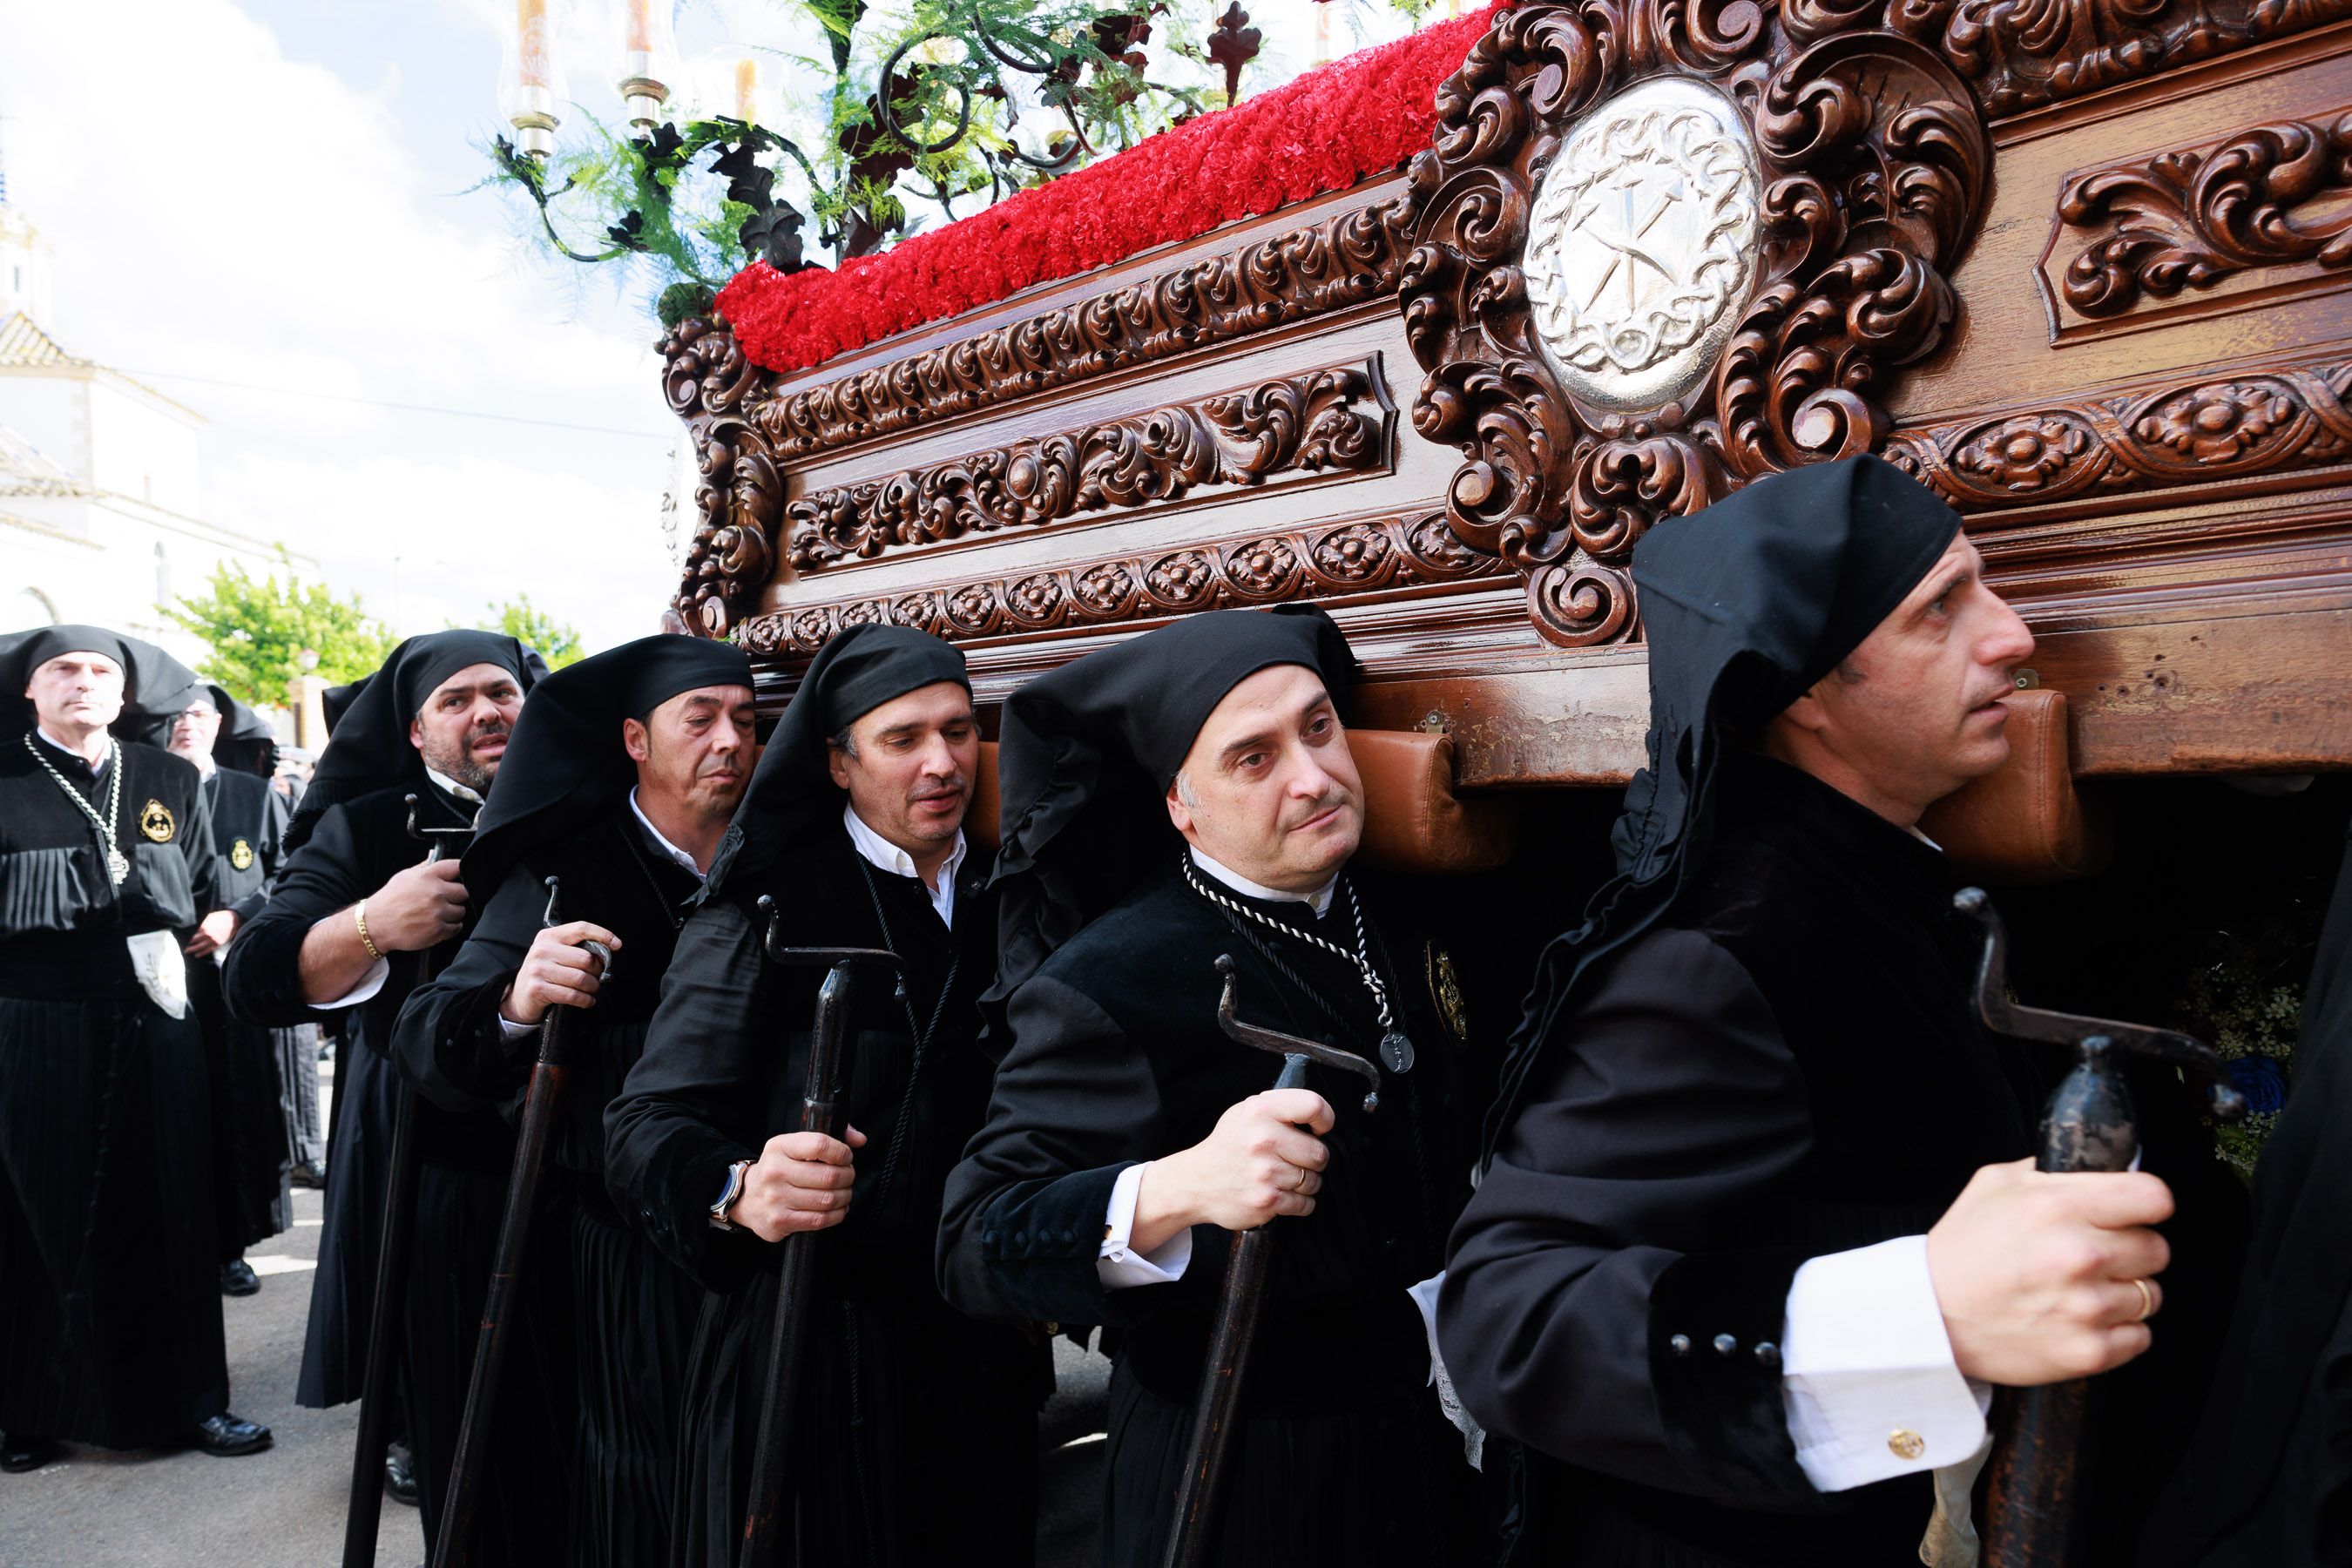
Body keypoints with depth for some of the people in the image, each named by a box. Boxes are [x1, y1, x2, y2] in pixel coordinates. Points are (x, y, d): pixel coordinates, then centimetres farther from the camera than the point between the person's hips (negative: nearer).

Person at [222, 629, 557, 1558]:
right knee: (465, 1445, 8)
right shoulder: (368, 829, 4)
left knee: (587, 1431, 7)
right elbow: (257, 983, -6)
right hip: (437, 1181, -1)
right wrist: (372, 926, -22)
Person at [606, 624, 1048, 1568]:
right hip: (810, 1348, -5)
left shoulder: (1003, 900, 5)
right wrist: (739, 1190, -37)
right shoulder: (767, 908, -11)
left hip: (980, 1352, 5)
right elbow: (645, 1126, -19)